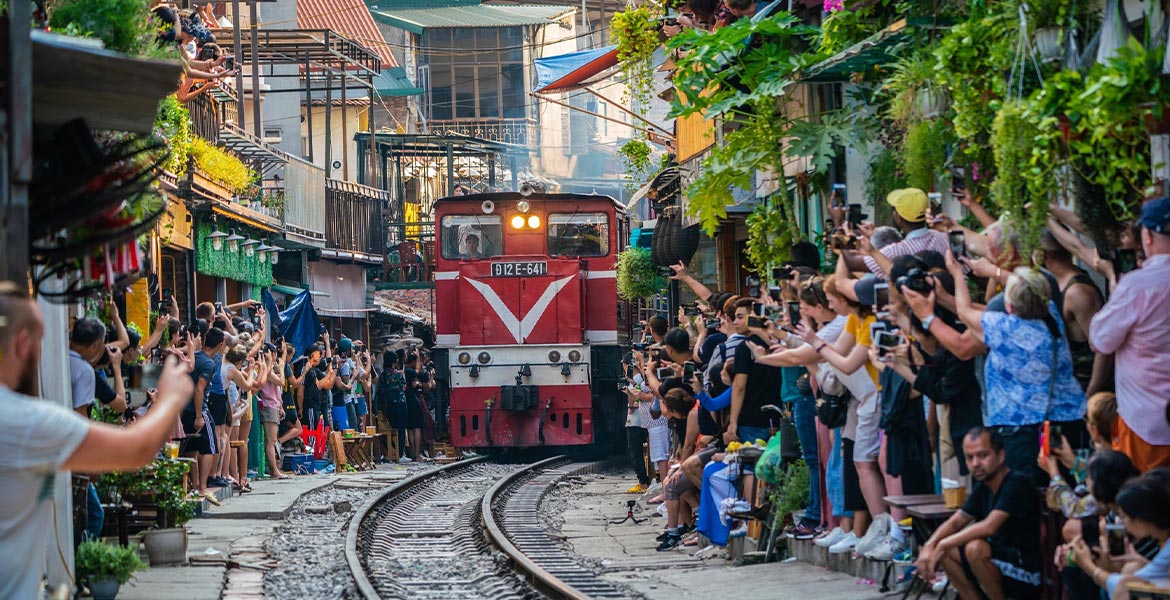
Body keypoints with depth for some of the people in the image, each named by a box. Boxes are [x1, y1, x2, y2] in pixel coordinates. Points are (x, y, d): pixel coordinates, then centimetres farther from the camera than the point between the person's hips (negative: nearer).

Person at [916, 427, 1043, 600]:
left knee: (975, 548, -31)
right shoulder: (983, 487, 7)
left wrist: (942, 545, -22)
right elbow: (955, 522, 12)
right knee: (944, 551, 2)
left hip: (1029, 575, -9)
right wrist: (929, 546, -9)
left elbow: (989, 527, -29)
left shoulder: (1017, 483, -19)